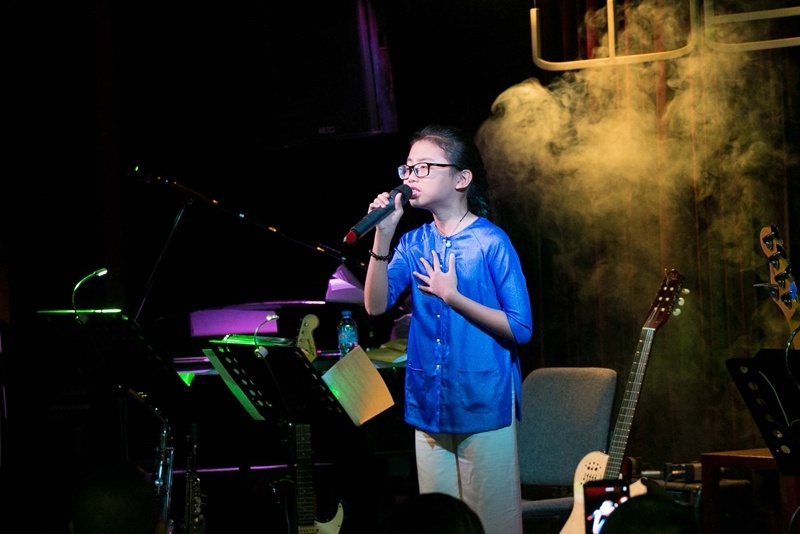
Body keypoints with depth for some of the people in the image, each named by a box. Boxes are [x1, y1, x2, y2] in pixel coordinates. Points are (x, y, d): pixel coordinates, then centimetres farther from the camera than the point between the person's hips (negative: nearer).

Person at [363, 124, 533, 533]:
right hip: (428, 407, 5)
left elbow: (521, 328, -11)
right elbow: (376, 305, -6)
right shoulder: (414, 244, 7)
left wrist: (453, 297, -17)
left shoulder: (491, 243, -9)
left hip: (485, 407, -5)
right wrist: (383, 235, -13)